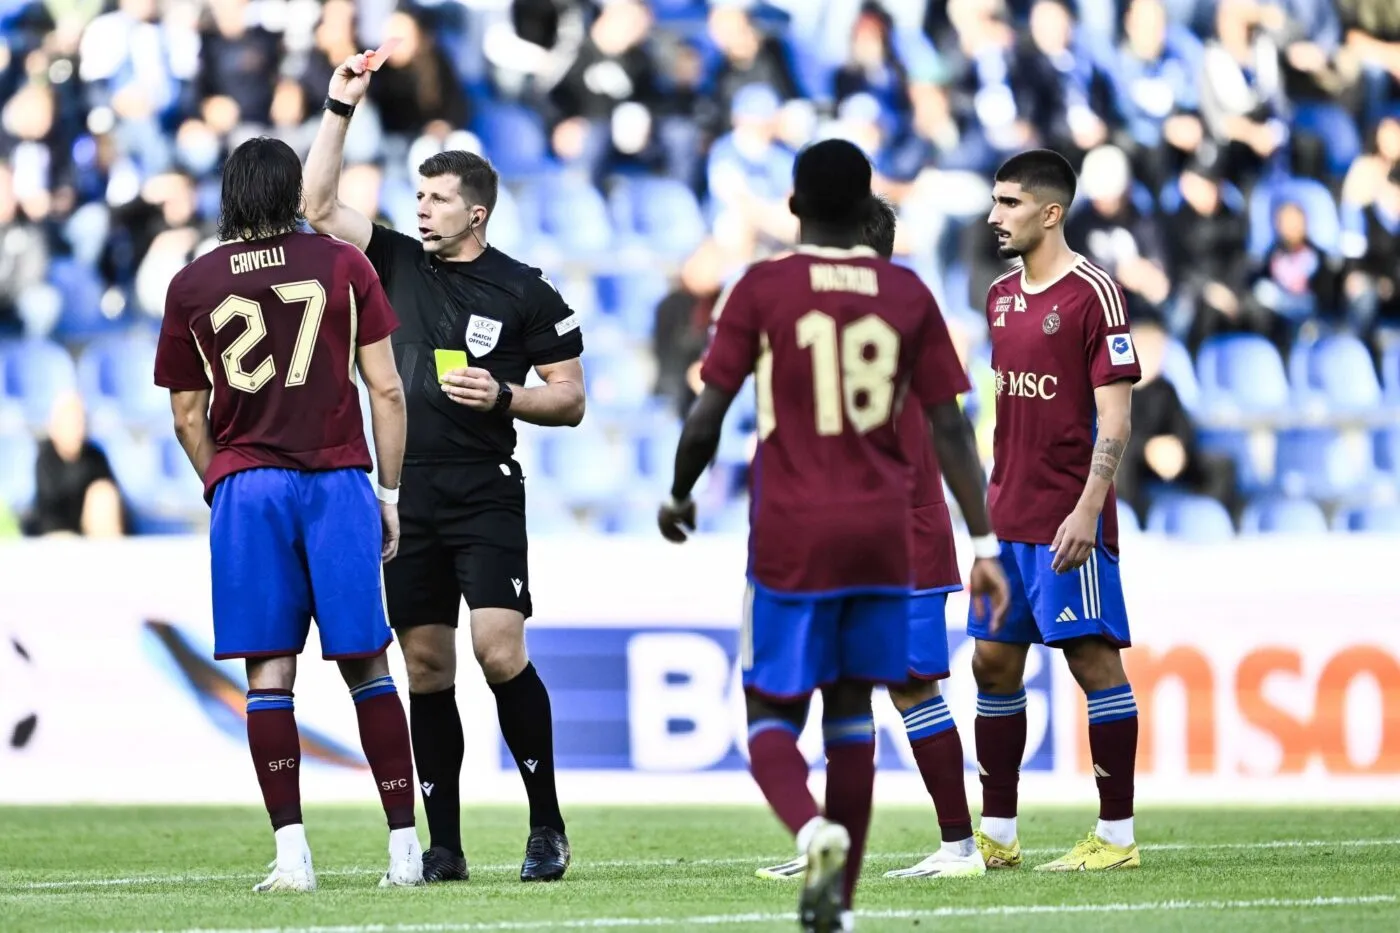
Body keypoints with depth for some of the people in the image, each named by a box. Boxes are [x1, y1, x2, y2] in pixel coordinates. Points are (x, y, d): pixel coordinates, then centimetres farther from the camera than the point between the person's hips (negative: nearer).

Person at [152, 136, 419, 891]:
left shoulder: (191, 286, 6)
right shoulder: (343, 267, 4)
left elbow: (187, 416, 11)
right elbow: (385, 389, 2)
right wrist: (389, 492, 9)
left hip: (244, 484, 0)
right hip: (337, 479, 0)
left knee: (268, 671, 0)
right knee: (365, 666, 5)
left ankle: (291, 851, -7)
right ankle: (405, 847, 4)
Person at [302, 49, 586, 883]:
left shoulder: (526, 293, -2)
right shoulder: (399, 263, 9)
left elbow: (571, 400, 2)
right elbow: (320, 206, 5)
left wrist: (504, 396, -15)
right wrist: (340, 109, 0)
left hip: (485, 497, -4)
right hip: (407, 499, 4)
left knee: (501, 652, -15)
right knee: (427, 669, 4)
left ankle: (548, 827, -5)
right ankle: (445, 846, 7)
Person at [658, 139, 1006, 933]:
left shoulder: (762, 289, -4)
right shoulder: (909, 295, 3)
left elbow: (707, 418, -5)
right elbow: (950, 429, 1)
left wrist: (680, 497, 13)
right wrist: (984, 542, 3)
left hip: (792, 538, -3)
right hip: (883, 533, 3)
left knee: (772, 714, 5)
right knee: (851, 707, 13)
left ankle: (814, 830, -25)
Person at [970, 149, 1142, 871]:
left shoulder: (1092, 294, -10)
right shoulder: (1000, 296, 13)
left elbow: (1114, 416, -13)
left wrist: (1087, 510, -20)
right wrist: (991, 501, 18)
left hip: (1067, 521, -8)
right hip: (1007, 517, 8)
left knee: (1094, 660, -5)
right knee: (994, 662, 8)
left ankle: (1116, 837, -2)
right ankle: (996, 836, 15)